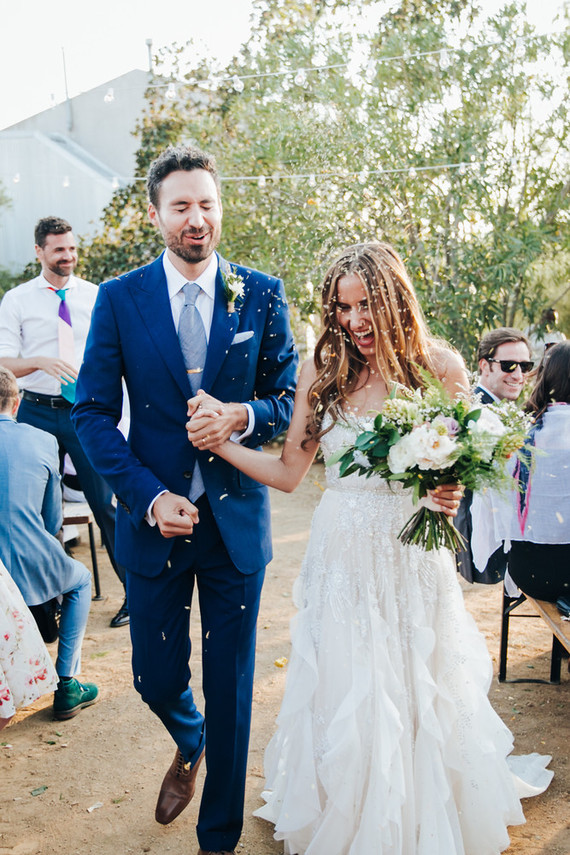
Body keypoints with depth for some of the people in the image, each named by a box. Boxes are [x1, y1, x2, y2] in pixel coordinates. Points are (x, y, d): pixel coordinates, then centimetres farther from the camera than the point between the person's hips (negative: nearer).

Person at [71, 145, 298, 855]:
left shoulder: (261, 294, 0)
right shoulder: (120, 299, -1)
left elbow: (291, 399, 4)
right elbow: (92, 411, -2)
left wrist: (245, 415, -18)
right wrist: (149, 496, -12)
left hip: (236, 522, 0)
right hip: (155, 519, 1)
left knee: (230, 690, 10)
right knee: (157, 680, 12)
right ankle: (189, 745, 50)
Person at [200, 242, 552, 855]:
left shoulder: (439, 366, -4)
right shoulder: (322, 371, 0)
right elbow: (288, 472, 1)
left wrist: (451, 494, -19)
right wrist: (220, 438, -11)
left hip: (414, 555, -1)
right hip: (342, 555, 1)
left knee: (418, 699, 11)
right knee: (342, 702, 9)